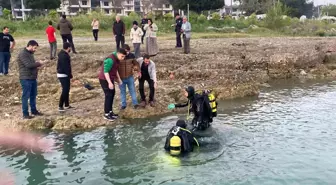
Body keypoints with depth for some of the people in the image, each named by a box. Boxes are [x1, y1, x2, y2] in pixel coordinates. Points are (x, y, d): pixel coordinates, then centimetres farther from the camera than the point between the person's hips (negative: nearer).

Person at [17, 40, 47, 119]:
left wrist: (38, 64, 2)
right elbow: (28, 64, -23)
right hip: (26, 79, -9)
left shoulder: (30, 53, 15)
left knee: (33, 95, 17)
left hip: (33, 78, 9)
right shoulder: (22, 54, -14)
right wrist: (39, 63, -14)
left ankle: (34, 111, 29)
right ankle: (25, 114, 3)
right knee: (26, 96, -3)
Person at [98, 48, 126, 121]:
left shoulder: (117, 59, 4)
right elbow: (105, 72, -26)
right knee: (108, 95, -7)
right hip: (104, 79, -10)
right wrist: (110, 83, -28)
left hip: (110, 79, 10)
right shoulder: (110, 60, -26)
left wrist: (119, 79, 16)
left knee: (112, 93, 13)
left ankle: (110, 111, 24)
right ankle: (106, 114, 2)